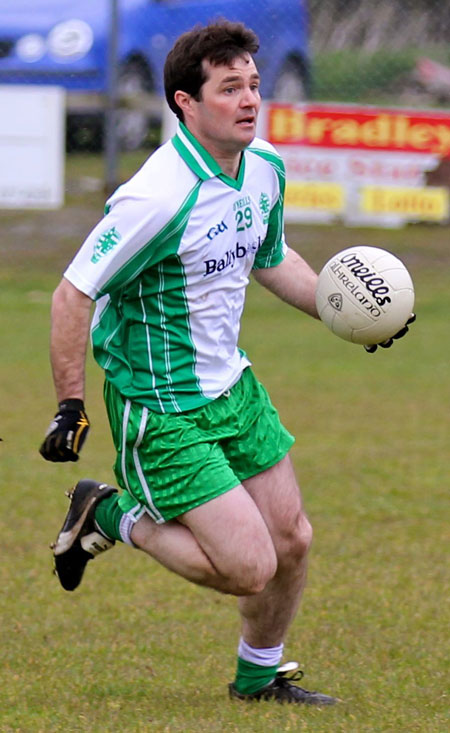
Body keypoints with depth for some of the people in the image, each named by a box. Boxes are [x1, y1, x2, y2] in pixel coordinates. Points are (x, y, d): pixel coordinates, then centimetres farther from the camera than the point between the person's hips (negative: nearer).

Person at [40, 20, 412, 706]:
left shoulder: (265, 168, 0)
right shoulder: (163, 197, -27)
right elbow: (73, 294, -21)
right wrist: (71, 406, -21)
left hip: (232, 386, 8)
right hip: (163, 410, -8)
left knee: (291, 540, 12)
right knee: (249, 568, -11)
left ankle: (260, 675, 36)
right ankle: (114, 516, 10)